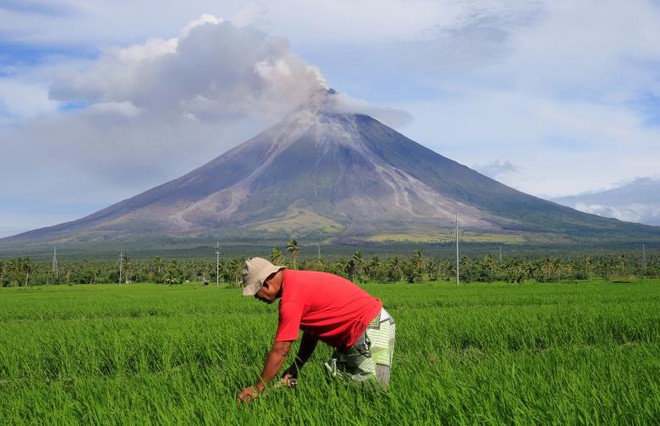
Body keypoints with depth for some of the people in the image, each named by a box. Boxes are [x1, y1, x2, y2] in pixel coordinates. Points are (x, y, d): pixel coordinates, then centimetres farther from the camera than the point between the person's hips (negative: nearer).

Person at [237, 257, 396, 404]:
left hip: (372, 329, -10)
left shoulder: (292, 295, -21)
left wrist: (257, 388, -9)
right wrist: (294, 369, 12)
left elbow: (280, 350, -18)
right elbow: (311, 332, 16)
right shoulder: (297, 282, 9)